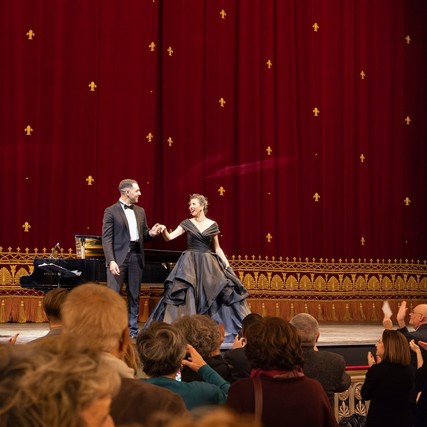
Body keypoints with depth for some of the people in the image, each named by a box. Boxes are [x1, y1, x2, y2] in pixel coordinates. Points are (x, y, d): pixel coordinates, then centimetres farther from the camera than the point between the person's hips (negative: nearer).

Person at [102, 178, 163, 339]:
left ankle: (133, 330, 13)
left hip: (136, 256, 5)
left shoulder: (140, 211, 15)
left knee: (134, 295, 8)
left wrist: (150, 233, -4)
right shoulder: (111, 211, -3)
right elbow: (107, 238, -8)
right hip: (119, 256, -5)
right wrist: (111, 261, -17)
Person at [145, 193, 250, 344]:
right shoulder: (187, 223, 2)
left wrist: (227, 265, 2)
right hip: (190, 264, -1)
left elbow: (217, 248, 11)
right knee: (186, 296, -9)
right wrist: (164, 230, -27)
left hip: (208, 264, 1)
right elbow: (169, 237, -5)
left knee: (217, 293, -3)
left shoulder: (212, 225, 5)